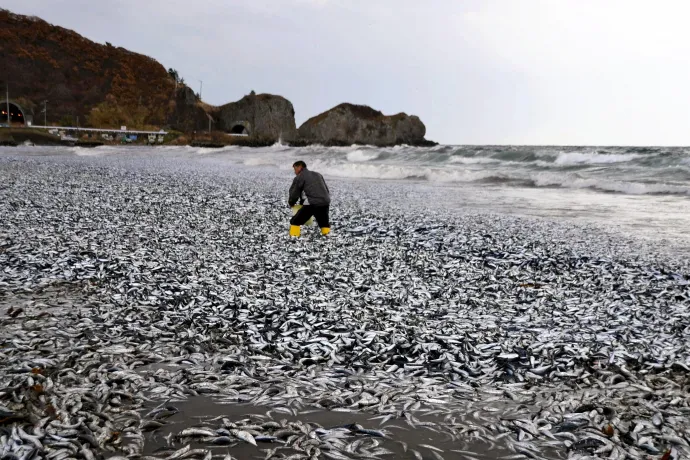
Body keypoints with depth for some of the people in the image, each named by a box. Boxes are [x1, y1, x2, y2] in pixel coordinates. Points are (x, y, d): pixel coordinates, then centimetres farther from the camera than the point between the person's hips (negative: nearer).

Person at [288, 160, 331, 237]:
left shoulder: (300, 177, 7)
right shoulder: (317, 174, 25)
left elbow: (294, 192, 8)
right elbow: (327, 191, 24)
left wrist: (291, 203, 26)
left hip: (312, 204, -5)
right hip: (325, 203, 5)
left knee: (295, 222, 6)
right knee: (324, 224, 27)